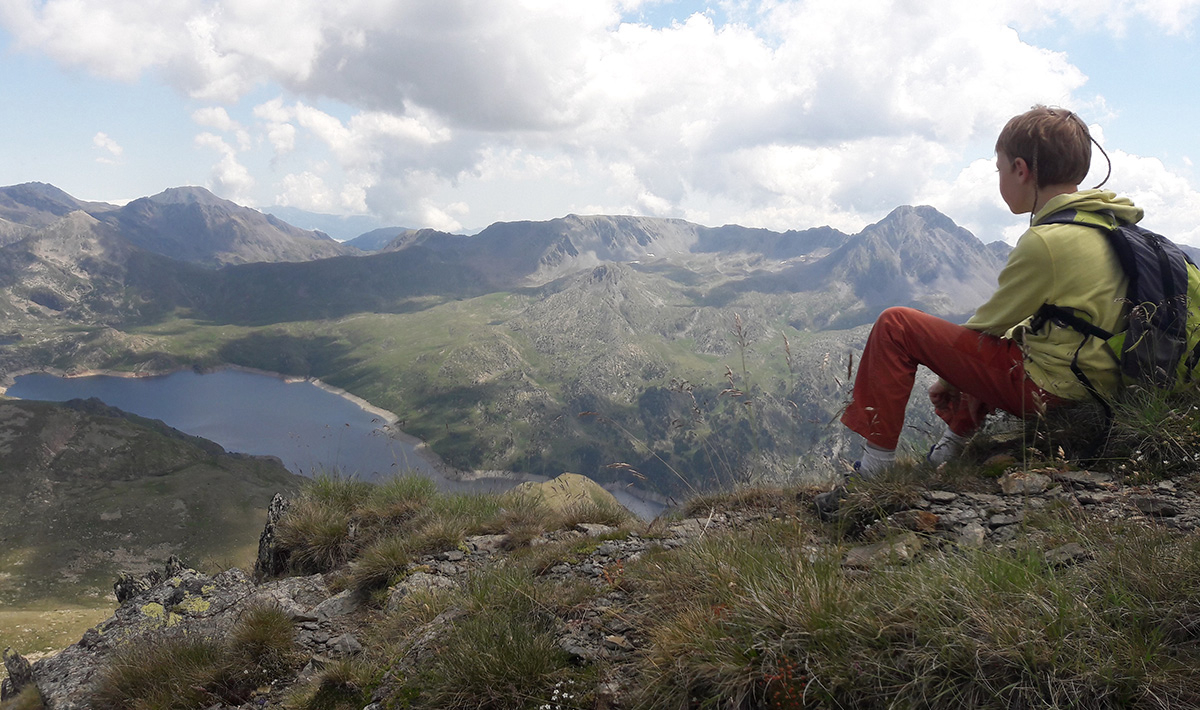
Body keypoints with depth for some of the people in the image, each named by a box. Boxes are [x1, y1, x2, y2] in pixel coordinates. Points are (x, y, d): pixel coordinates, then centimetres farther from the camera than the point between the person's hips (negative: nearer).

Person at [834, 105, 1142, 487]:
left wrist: (950, 377, 8)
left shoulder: (1046, 241, -22)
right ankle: (952, 446, 39)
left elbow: (991, 320, -11)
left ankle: (875, 465, -3)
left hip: (1045, 384, -10)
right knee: (983, 336, 37)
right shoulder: (1105, 221, 7)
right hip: (1092, 378, 10)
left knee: (895, 325, -8)